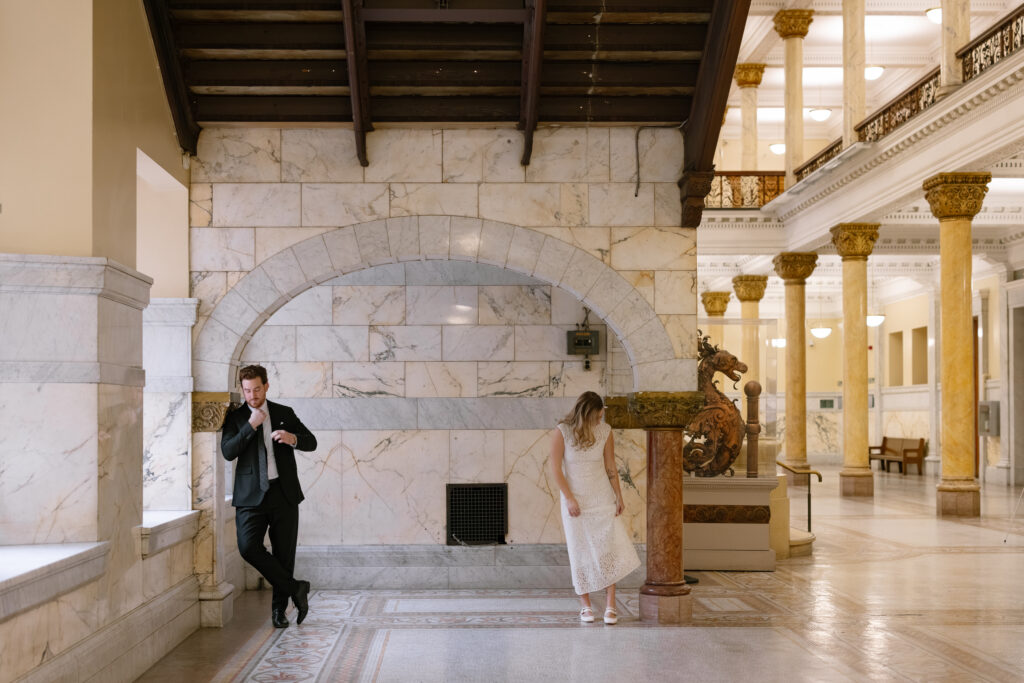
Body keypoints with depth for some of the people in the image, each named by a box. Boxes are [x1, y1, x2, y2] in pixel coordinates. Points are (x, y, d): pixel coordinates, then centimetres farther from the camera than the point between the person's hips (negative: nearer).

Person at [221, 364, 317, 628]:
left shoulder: (285, 414, 9)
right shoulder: (236, 418, 5)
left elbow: (312, 442, 8)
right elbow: (228, 452, -8)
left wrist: (293, 438, -13)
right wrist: (251, 426, -15)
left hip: (283, 494, 1)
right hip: (251, 495, -1)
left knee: (284, 554, 3)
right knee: (248, 547, -19)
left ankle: (279, 609, 20)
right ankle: (295, 588, -6)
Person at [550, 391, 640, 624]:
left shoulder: (605, 431, -3)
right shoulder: (561, 432, -11)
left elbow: (610, 467, 3)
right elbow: (556, 468, -8)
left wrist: (619, 497, -1)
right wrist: (569, 499, -13)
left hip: (603, 498, 2)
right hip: (576, 500, -1)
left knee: (609, 547, -7)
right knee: (580, 552, 4)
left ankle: (610, 605, -3)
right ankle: (585, 605, 14)